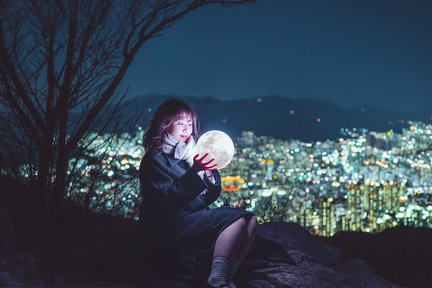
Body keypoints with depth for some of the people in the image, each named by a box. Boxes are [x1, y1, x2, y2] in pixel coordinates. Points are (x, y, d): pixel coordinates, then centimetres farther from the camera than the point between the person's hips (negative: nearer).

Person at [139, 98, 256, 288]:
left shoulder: (189, 154, 15)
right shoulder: (155, 158, -5)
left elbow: (209, 197, 13)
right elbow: (166, 199, -19)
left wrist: (210, 174, -7)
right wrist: (194, 172, -27)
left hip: (196, 220, 8)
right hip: (170, 229, -8)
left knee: (250, 220, -7)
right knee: (237, 219, -21)